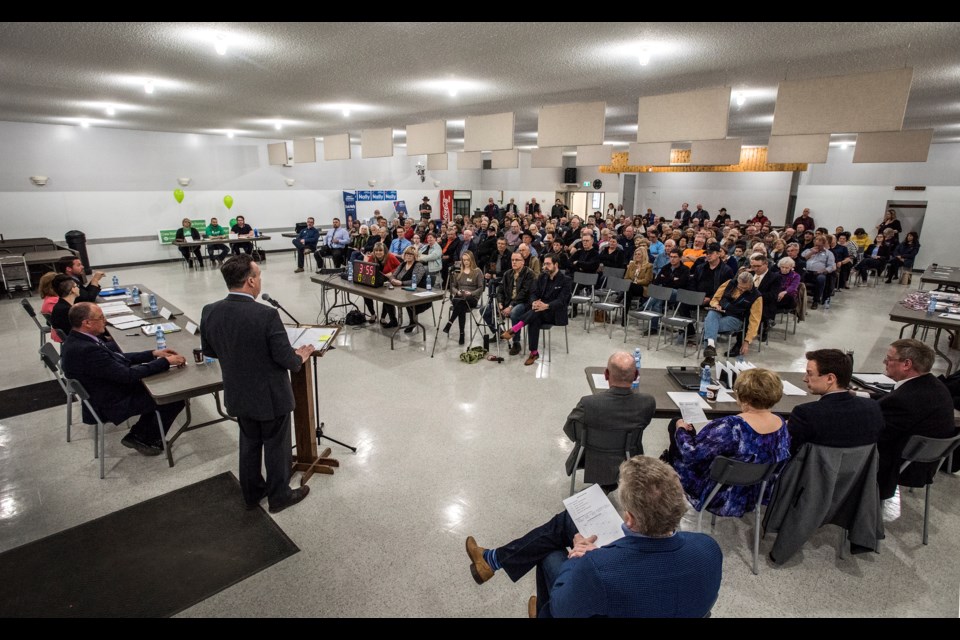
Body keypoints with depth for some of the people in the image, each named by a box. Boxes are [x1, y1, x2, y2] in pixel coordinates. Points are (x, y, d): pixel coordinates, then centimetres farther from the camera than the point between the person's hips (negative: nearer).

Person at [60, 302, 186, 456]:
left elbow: (118, 358, 8)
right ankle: (149, 440, 14)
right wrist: (166, 362, -22)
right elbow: (128, 375, -29)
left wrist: (154, 354, 0)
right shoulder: (86, 350, -32)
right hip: (113, 403, -10)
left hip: (116, 387, 10)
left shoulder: (77, 339, -1)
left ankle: (137, 434, 21)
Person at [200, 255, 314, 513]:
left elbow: (208, 350, 6)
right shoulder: (266, 315, -29)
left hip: (238, 395, 6)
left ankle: (251, 493, 41)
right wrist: (300, 357, -1)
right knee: (276, 447, 14)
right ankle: (279, 496, 32)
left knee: (249, 443, 25)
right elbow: (286, 359, -23)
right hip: (271, 396, -6)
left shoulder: (209, 312, -10)